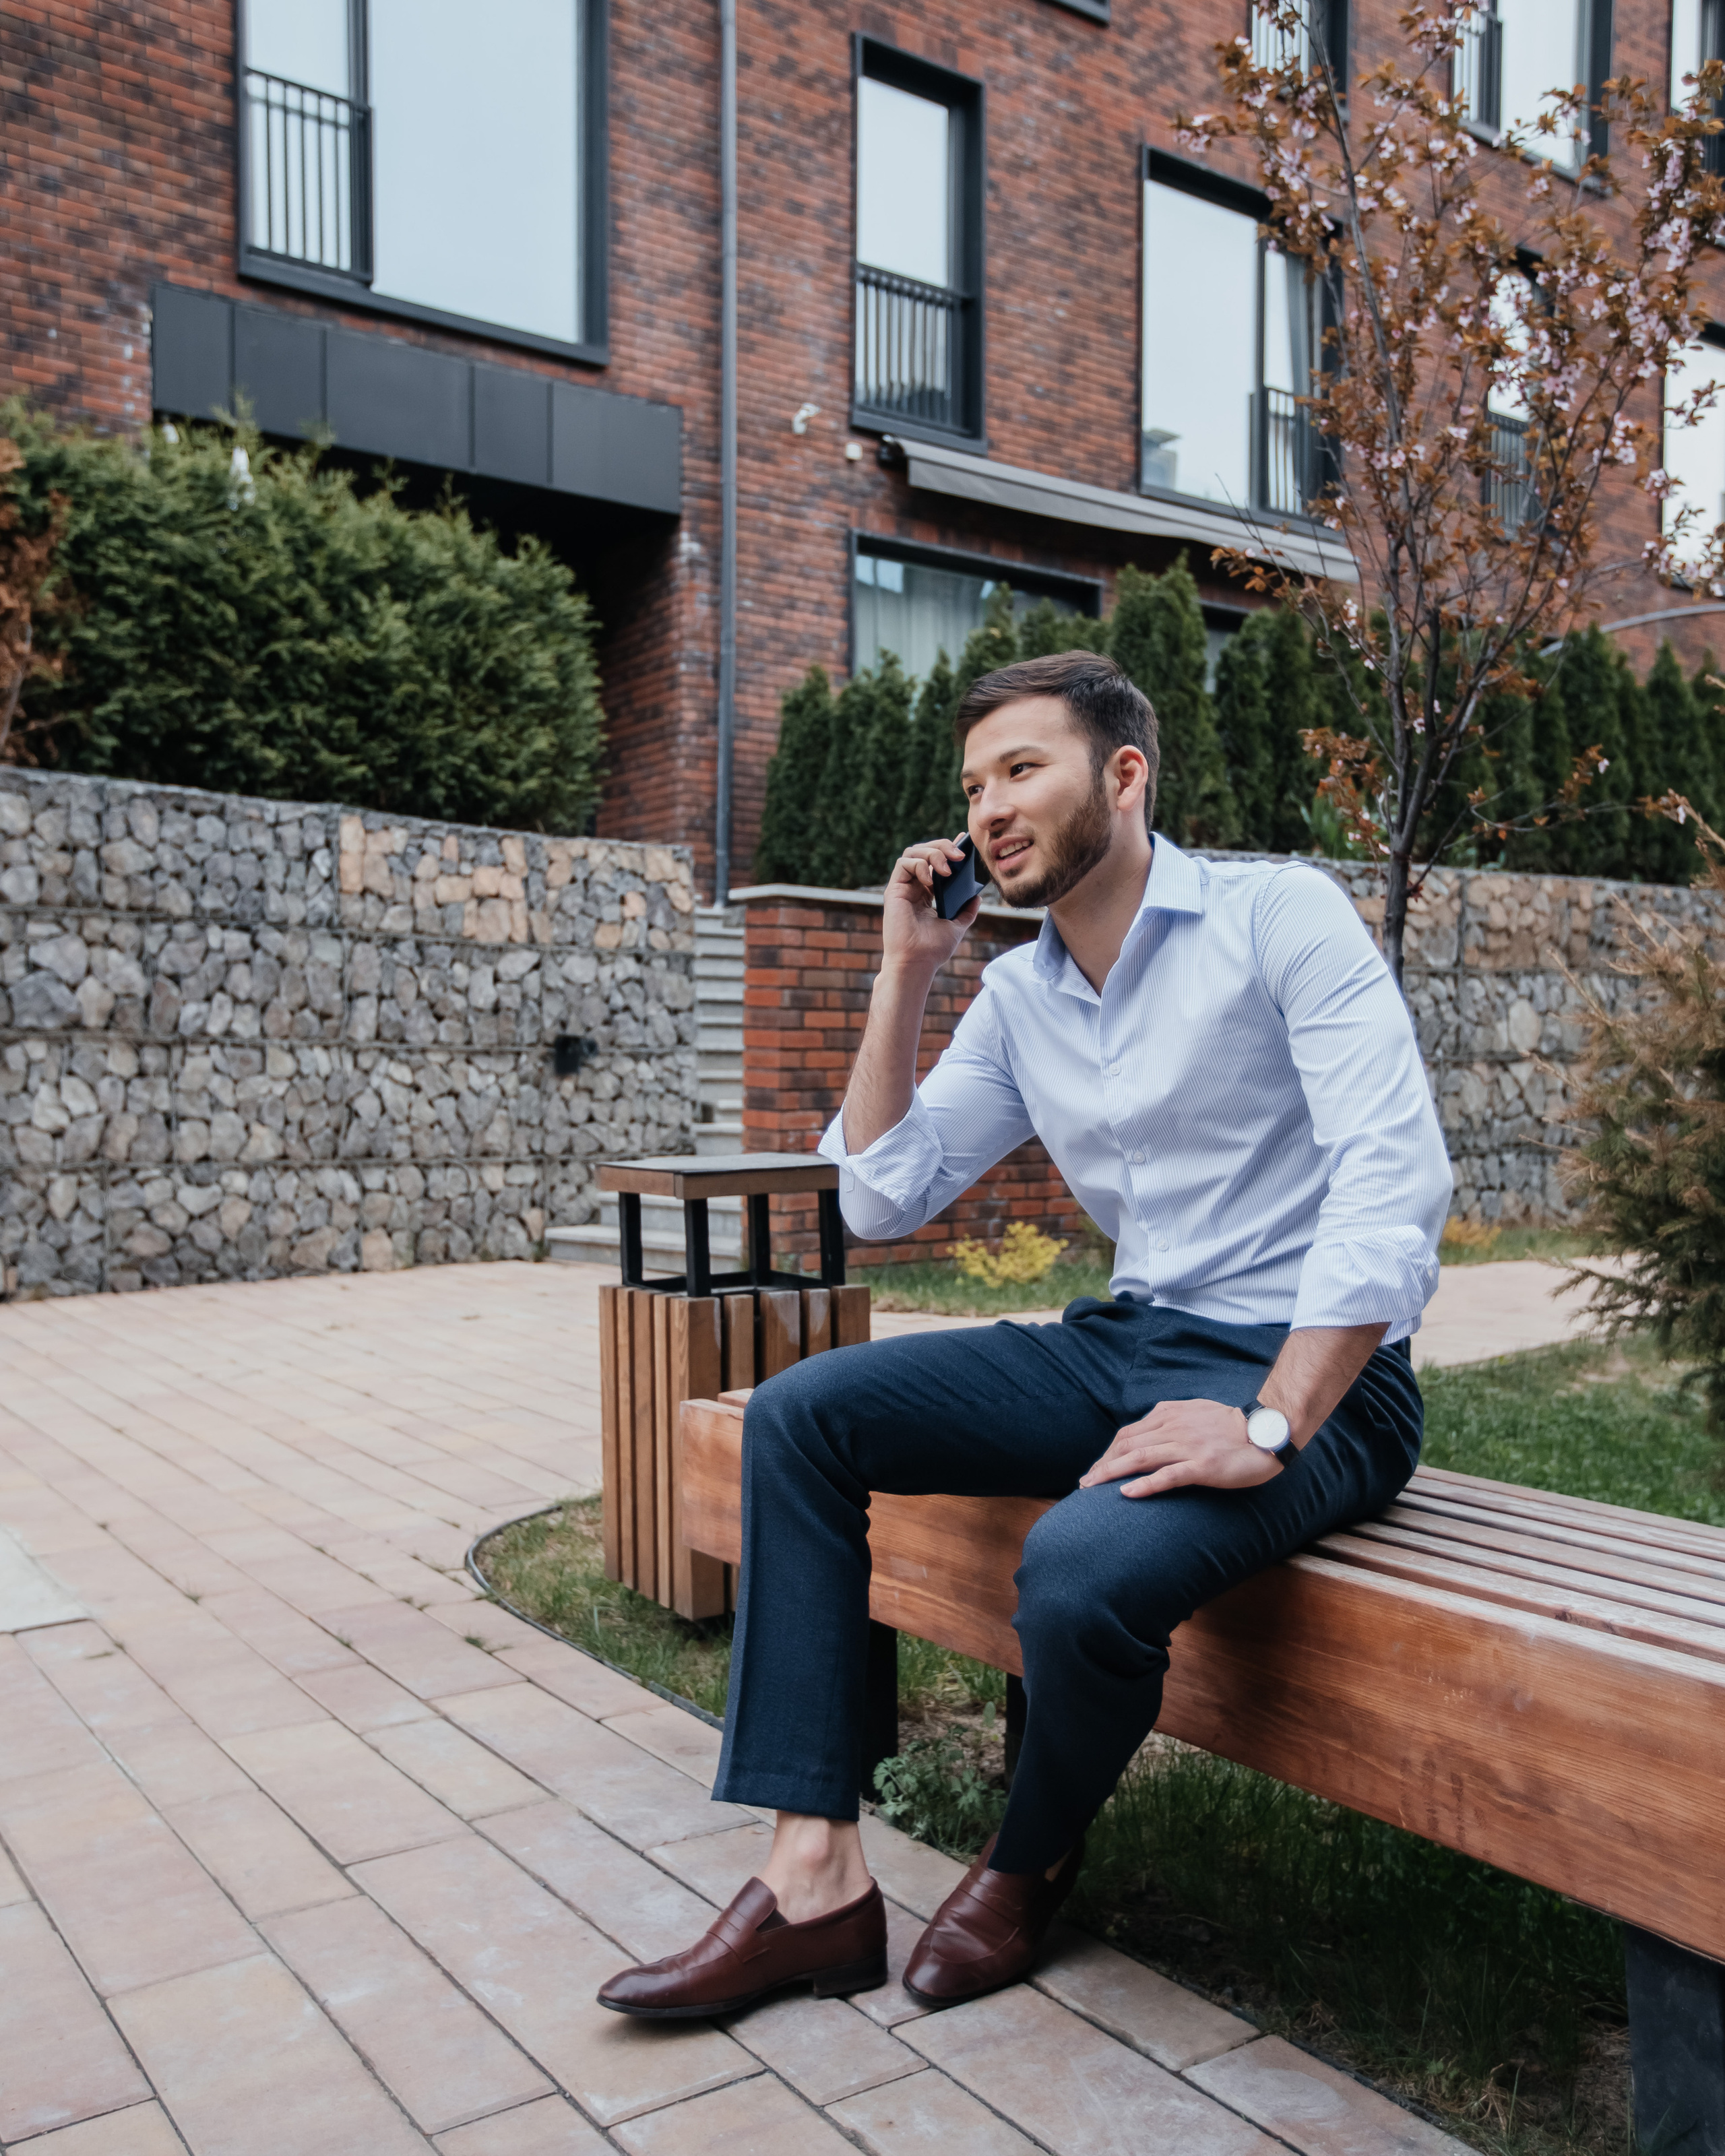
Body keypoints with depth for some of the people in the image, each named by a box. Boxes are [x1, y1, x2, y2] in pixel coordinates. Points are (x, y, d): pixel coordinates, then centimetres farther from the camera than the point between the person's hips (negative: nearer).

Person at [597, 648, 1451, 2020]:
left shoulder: (1277, 915, -9)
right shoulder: (1017, 999, 11)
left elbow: (1396, 1175, -19)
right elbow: (884, 1200, 9)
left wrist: (1268, 1429, -26)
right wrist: (905, 975, 2)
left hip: (1311, 1379, -7)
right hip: (1127, 1343, 7)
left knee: (1083, 1572, -34)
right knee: (798, 1416, -7)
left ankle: (1032, 1870, 2)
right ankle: (817, 1874, -7)